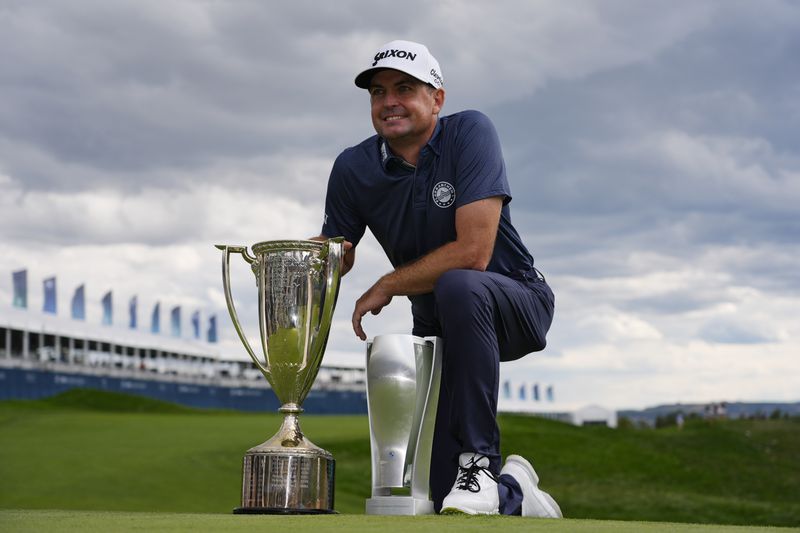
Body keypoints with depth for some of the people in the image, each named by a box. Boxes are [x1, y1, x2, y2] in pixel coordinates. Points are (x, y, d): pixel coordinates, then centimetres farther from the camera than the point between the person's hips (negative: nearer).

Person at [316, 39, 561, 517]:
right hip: (437, 326, 4)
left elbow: (473, 252, -28)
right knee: (440, 495, -7)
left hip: (515, 305, -4)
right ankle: (514, 493, 30)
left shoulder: (469, 133, -20)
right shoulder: (353, 168, -5)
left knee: (457, 287, -41)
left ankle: (480, 461, -30)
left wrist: (387, 287, -18)